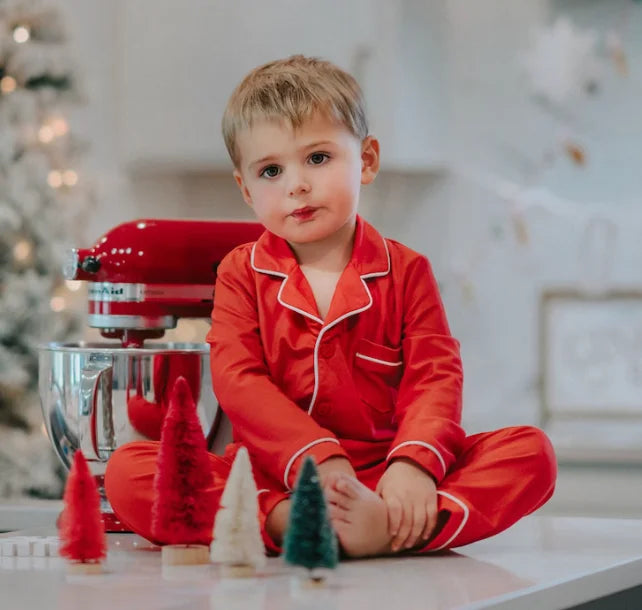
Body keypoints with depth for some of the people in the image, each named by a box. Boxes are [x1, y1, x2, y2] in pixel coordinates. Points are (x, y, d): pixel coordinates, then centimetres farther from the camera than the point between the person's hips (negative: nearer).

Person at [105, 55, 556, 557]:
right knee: (126, 470, -24)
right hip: (273, 480, 0)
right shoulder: (241, 274, 10)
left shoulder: (405, 270, 10)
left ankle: (391, 529, -46)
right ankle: (285, 521, -42)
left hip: (385, 478, 1)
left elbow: (436, 377, -3)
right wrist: (317, 458, -22)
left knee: (532, 451, -23)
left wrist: (413, 463, -25)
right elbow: (238, 382, -5)